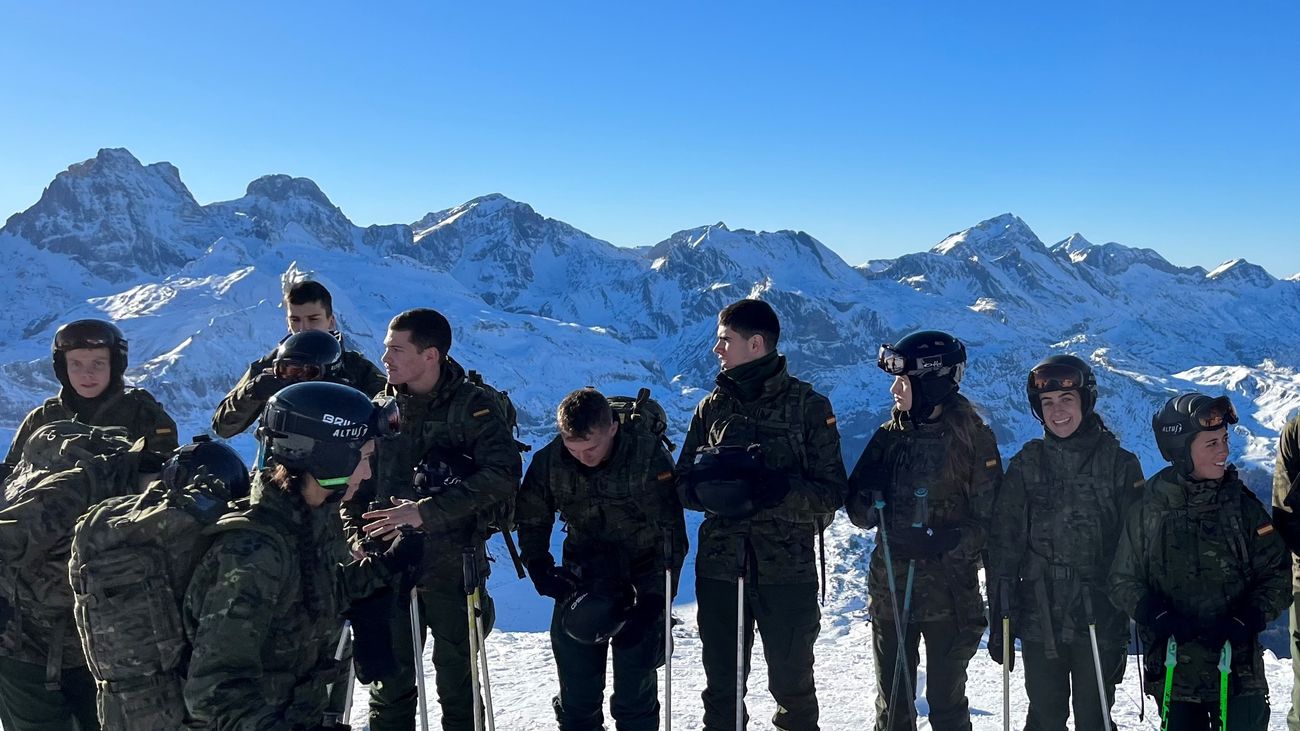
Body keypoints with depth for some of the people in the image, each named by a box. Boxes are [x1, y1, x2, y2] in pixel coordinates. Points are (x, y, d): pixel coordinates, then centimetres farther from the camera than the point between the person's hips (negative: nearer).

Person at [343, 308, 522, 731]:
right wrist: (357, 539, -1)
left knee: (457, 681, 8)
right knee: (390, 680, 11)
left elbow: (502, 476, -19)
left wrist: (428, 511, -22)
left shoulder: (474, 406, -6)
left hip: (452, 567, -3)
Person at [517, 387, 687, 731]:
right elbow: (531, 521, 8)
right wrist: (539, 569, -7)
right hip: (581, 578, 3)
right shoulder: (549, 460, -10)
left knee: (635, 688, -1)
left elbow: (672, 535, -15)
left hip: (641, 577, -3)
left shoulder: (649, 454, -19)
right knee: (576, 689, 6)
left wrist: (653, 601, -19)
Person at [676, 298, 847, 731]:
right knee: (721, 683, 12)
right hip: (719, 566, 3)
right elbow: (683, 484, 8)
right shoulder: (712, 407, 8)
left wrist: (780, 487, -24)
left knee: (792, 683, 11)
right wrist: (709, 486, -15)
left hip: (787, 569, -3)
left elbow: (832, 493, -6)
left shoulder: (808, 406, -3)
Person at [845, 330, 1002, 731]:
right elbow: (858, 511, 8)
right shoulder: (891, 435, 7)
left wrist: (939, 542, -23)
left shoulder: (972, 438, -7)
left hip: (948, 591, -4)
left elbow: (987, 520, -10)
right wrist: (871, 497, -13)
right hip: (890, 589, 4)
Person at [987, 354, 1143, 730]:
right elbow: (1003, 546, 3)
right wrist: (999, 620, 1)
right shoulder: (1025, 465, 3)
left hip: (1098, 620, -2)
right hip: (1038, 621, 2)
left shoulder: (1120, 465, -1)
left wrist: (1129, 621, -6)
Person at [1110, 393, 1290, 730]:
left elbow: (1278, 574, 1)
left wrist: (1246, 620, -14)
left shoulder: (1242, 504, 0)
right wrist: (1157, 616, -14)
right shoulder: (1148, 511, -2)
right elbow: (1123, 581, 3)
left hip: (1238, 668, 0)